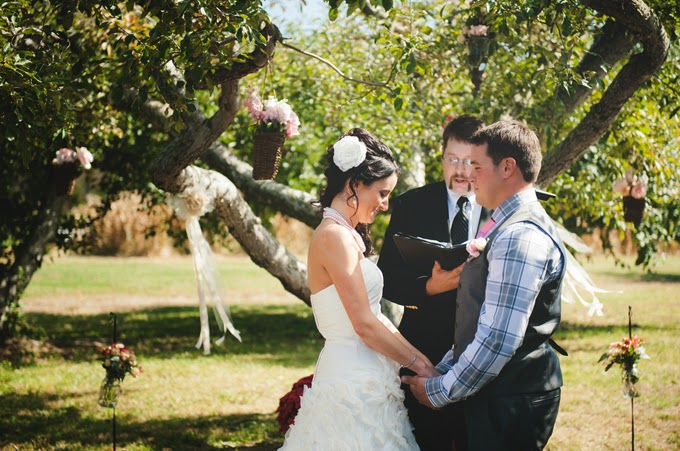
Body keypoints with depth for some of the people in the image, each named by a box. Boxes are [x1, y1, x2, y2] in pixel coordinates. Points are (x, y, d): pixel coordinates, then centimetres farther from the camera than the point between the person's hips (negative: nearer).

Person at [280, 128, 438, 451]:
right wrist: (417, 364, -7)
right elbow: (364, 324, -17)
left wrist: (417, 357, 7)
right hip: (353, 383, -9)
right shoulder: (335, 236, -15)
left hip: (363, 378, 9)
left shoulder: (348, 235, 14)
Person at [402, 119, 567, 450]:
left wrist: (441, 390, -14)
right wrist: (440, 372, 11)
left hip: (510, 400, -10)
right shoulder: (508, 228, 14)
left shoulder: (520, 237, -20)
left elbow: (497, 339, -24)